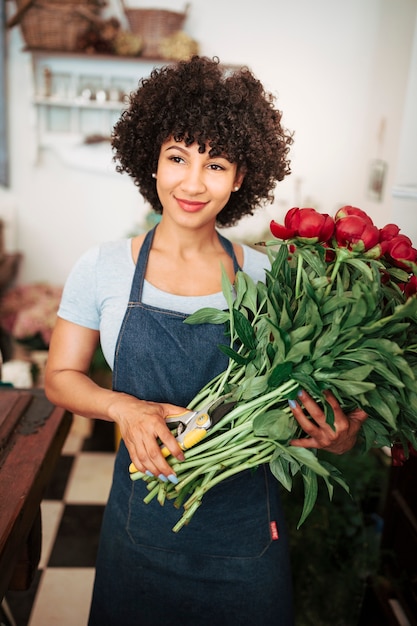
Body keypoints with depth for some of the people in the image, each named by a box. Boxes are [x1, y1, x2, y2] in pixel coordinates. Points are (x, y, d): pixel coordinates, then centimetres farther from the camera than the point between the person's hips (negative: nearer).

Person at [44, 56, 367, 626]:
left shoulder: (266, 277, -7)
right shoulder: (103, 269, -9)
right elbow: (60, 377, -1)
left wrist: (336, 438, -20)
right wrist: (123, 407, -20)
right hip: (144, 520, 0)